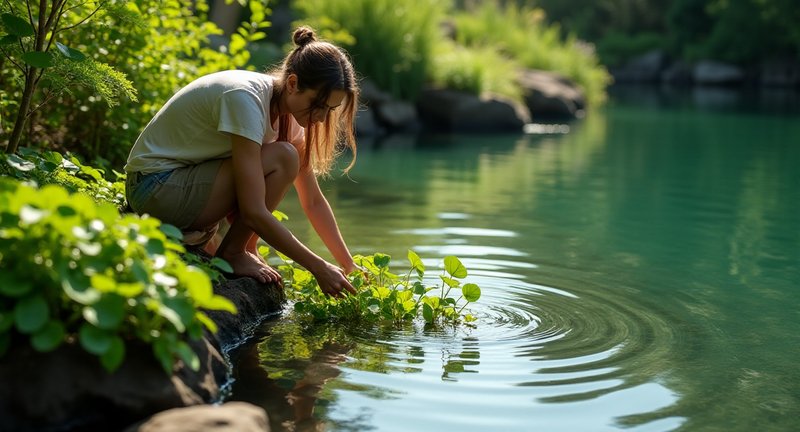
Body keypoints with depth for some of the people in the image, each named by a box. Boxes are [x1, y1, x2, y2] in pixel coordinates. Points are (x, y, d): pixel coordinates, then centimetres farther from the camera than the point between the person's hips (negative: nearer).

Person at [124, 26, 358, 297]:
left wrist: (348, 265, -1)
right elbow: (253, 212, -30)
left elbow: (313, 201, 4)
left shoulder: (287, 106, -1)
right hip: (156, 186, -9)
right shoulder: (246, 99, -27)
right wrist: (319, 268, -25)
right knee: (282, 159, -21)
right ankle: (232, 253, -7)